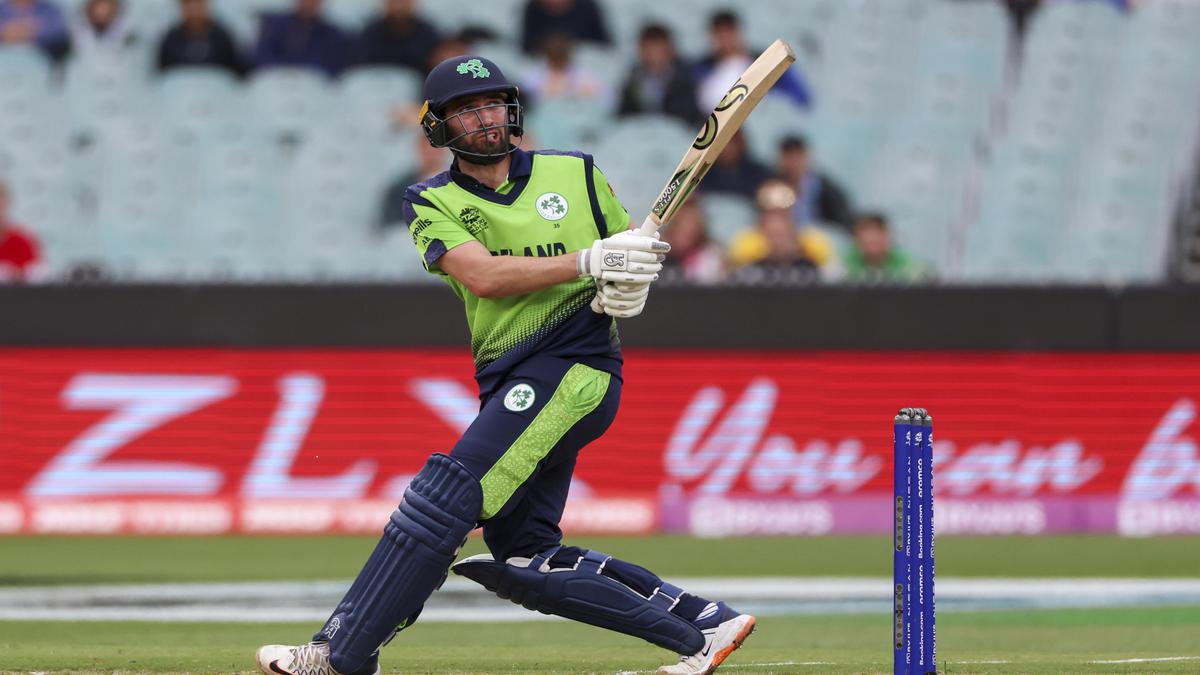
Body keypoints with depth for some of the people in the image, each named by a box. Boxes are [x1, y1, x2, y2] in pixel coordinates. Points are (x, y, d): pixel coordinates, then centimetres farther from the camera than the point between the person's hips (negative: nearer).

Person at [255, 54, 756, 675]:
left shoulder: (575, 175, 9)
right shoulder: (433, 203, 8)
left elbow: (637, 254, 20)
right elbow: (483, 276, -10)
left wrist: (630, 287, -6)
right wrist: (588, 261, -21)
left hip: (574, 364, -5)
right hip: (510, 385, 5)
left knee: (446, 497, -18)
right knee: (522, 558, 1)